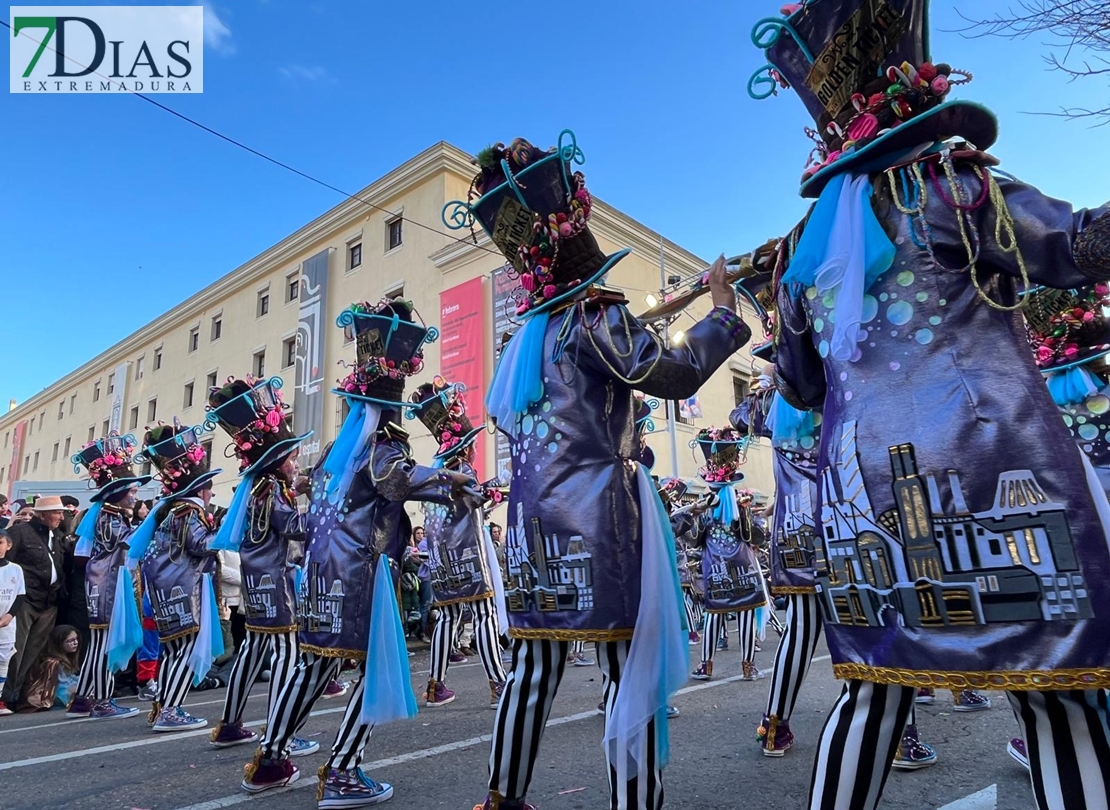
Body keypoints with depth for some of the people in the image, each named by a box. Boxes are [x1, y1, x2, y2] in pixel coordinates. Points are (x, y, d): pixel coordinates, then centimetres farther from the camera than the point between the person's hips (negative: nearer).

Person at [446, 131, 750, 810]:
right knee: (634, 673, -1)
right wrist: (723, 309, -1)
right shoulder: (595, 312, -6)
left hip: (533, 514, 8)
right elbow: (676, 376, -14)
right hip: (597, 508, -8)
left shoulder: (528, 333, 17)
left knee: (535, 667, 16)